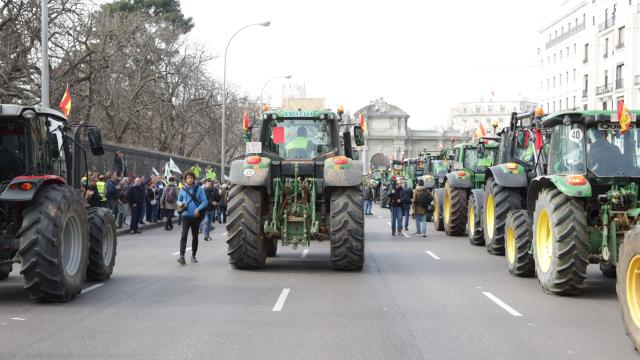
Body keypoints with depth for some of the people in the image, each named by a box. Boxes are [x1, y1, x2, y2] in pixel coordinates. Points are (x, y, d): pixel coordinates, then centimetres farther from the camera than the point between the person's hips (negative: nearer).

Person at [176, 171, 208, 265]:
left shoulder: (199, 189, 0)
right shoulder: (182, 190, 5)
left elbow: (204, 201, -3)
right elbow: (179, 200, 18)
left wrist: (198, 209, -18)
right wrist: (180, 203, -5)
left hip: (196, 216, 0)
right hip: (186, 215, 0)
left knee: (195, 236, 10)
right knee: (184, 235, -15)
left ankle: (193, 256, 24)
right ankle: (182, 256, -23)